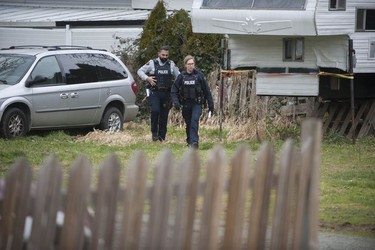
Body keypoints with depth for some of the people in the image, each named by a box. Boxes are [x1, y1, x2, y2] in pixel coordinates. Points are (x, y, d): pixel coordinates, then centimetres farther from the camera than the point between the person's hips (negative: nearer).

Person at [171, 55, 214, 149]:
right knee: (188, 124, 9)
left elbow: (207, 90, 3)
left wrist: (210, 104, 4)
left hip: (197, 103, -2)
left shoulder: (199, 75, -2)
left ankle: (194, 142, -26)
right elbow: (174, 91, 4)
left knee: (194, 120, -21)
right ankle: (190, 142, 24)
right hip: (186, 104, 3)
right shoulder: (181, 77, 2)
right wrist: (175, 102, -12)